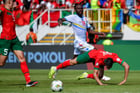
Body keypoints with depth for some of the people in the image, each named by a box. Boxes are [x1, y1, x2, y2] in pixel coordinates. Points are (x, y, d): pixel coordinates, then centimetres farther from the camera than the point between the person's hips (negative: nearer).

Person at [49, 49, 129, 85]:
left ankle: (86, 76, 23)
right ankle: (56, 69, 28)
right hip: (91, 54, -4)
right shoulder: (99, 60, -45)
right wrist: (100, 83, -53)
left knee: (100, 76, -7)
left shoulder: (115, 58, -40)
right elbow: (95, 73, -41)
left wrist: (125, 80, -45)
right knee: (73, 62, 7)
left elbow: (127, 66, -42)